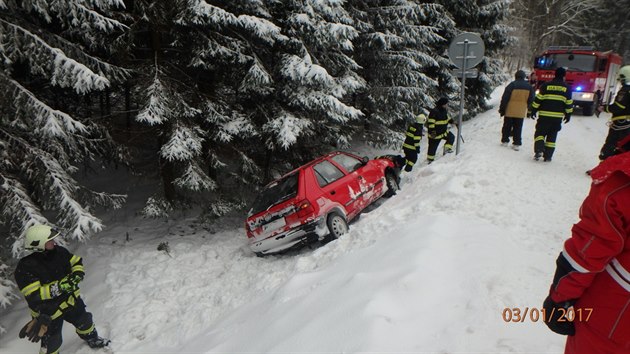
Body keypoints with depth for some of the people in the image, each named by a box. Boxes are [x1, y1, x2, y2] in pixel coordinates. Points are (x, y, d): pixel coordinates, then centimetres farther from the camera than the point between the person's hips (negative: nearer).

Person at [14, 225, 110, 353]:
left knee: (85, 322, 27)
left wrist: (76, 276, -17)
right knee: (52, 343, 11)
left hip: (71, 299, 6)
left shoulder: (59, 251, -12)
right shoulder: (25, 268, -28)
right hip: (49, 311, -6)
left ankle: (93, 339, 56)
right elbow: (34, 295, -31)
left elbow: (77, 262, 3)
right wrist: (60, 287, -35)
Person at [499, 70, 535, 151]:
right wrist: (529, 111, 21)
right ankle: (517, 144, 7)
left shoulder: (512, 85, -10)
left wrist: (502, 109, -3)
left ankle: (504, 141, 18)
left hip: (509, 111, -2)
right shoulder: (529, 87, 4)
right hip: (521, 112, 3)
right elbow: (531, 100, 11)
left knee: (507, 126, 11)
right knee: (518, 128, 8)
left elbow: (505, 98, -10)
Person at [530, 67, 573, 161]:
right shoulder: (567, 88, 5)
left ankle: (538, 150, -17)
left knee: (540, 133, 6)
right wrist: (568, 114, 17)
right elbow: (569, 103, 7)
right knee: (552, 136, 8)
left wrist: (534, 110, 4)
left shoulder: (546, 85, 0)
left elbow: (538, 99, -3)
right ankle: (548, 156, 7)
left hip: (544, 115, -2)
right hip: (558, 116, 2)